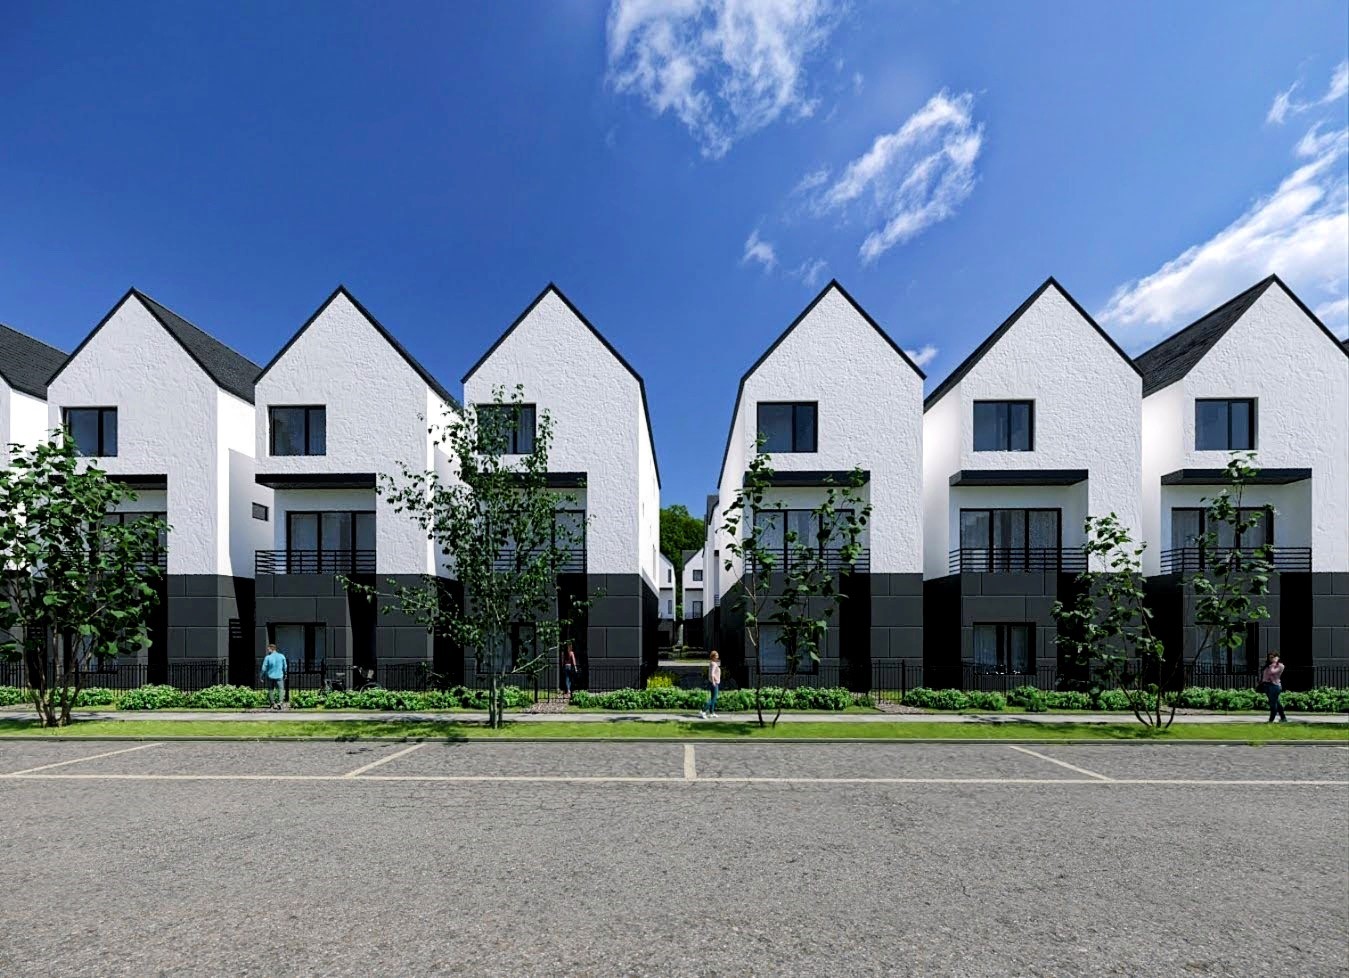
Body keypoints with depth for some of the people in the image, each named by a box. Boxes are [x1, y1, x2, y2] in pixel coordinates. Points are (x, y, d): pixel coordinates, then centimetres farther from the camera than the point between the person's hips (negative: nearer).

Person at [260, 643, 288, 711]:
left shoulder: (268, 658, -7)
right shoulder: (282, 656, -1)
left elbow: (264, 668, -5)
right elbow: (285, 667, 7)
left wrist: (262, 678, 4)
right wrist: (285, 674, 21)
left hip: (270, 676, 0)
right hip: (279, 676, 0)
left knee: (270, 690, 14)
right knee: (281, 689, 3)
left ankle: (273, 703, 14)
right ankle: (279, 702, -16)